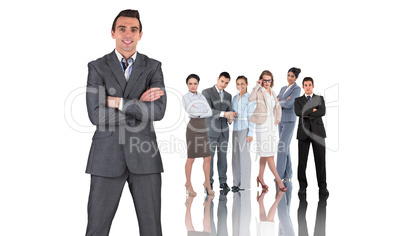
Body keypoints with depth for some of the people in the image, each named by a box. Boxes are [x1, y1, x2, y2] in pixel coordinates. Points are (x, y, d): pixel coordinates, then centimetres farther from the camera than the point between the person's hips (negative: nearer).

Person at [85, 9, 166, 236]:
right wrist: (138, 105, -12)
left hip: (144, 156, 1)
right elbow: (96, 115, -10)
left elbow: (158, 111, -10)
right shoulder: (97, 67, 2)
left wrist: (118, 102, -13)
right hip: (107, 156, 0)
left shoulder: (153, 67, 4)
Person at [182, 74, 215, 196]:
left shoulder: (202, 97, 13)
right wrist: (203, 110, -4)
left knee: (207, 158, 5)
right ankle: (188, 184, 17)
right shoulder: (185, 97, -4)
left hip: (203, 130, 6)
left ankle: (207, 183, 20)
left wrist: (197, 112, -12)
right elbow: (192, 112, -18)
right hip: (192, 130, -5)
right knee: (191, 158, 1)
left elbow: (210, 112, 1)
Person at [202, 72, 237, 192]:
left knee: (223, 156, 7)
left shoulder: (228, 96, 12)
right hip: (211, 129, -4)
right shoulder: (207, 92, -5)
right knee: (209, 156, 0)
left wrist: (230, 118, -12)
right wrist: (224, 113, -28)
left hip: (224, 130, 5)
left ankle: (223, 182, 15)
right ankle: (209, 182, 10)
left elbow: (229, 112, 12)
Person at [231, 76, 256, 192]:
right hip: (235, 130, 6)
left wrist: (250, 134, -13)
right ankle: (237, 182, 17)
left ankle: (245, 184, 4)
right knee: (235, 157, 8)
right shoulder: (235, 98, 12)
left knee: (244, 155, -3)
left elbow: (251, 117, -9)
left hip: (244, 130, -6)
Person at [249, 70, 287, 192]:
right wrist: (257, 85, -20)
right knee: (269, 153, -7)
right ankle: (278, 179, -2)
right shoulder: (258, 91, -7)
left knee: (265, 153, 11)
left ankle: (260, 177, 21)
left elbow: (278, 107, 26)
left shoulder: (272, 93, 14)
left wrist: (278, 119, 11)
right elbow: (250, 99, -29)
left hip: (272, 125, 7)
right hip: (262, 125, -7)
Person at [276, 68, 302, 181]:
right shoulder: (283, 88, 14)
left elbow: (288, 104, -23)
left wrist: (280, 102, -3)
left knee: (282, 148, -11)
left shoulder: (297, 89, -12)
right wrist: (284, 101, -16)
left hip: (289, 121, -8)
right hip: (281, 120, 8)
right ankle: (288, 174, 18)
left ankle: (279, 176, -5)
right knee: (285, 148, 10)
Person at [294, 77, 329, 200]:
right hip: (303, 133, 0)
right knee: (302, 161, -2)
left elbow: (322, 112, -7)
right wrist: (313, 110, -6)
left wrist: (307, 115, -9)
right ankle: (302, 188, 7)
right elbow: (298, 113, -9)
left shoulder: (320, 99, 12)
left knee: (320, 160, -1)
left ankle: (322, 188, 7)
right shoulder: (298, 100, 12)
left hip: (317, 132, 0)